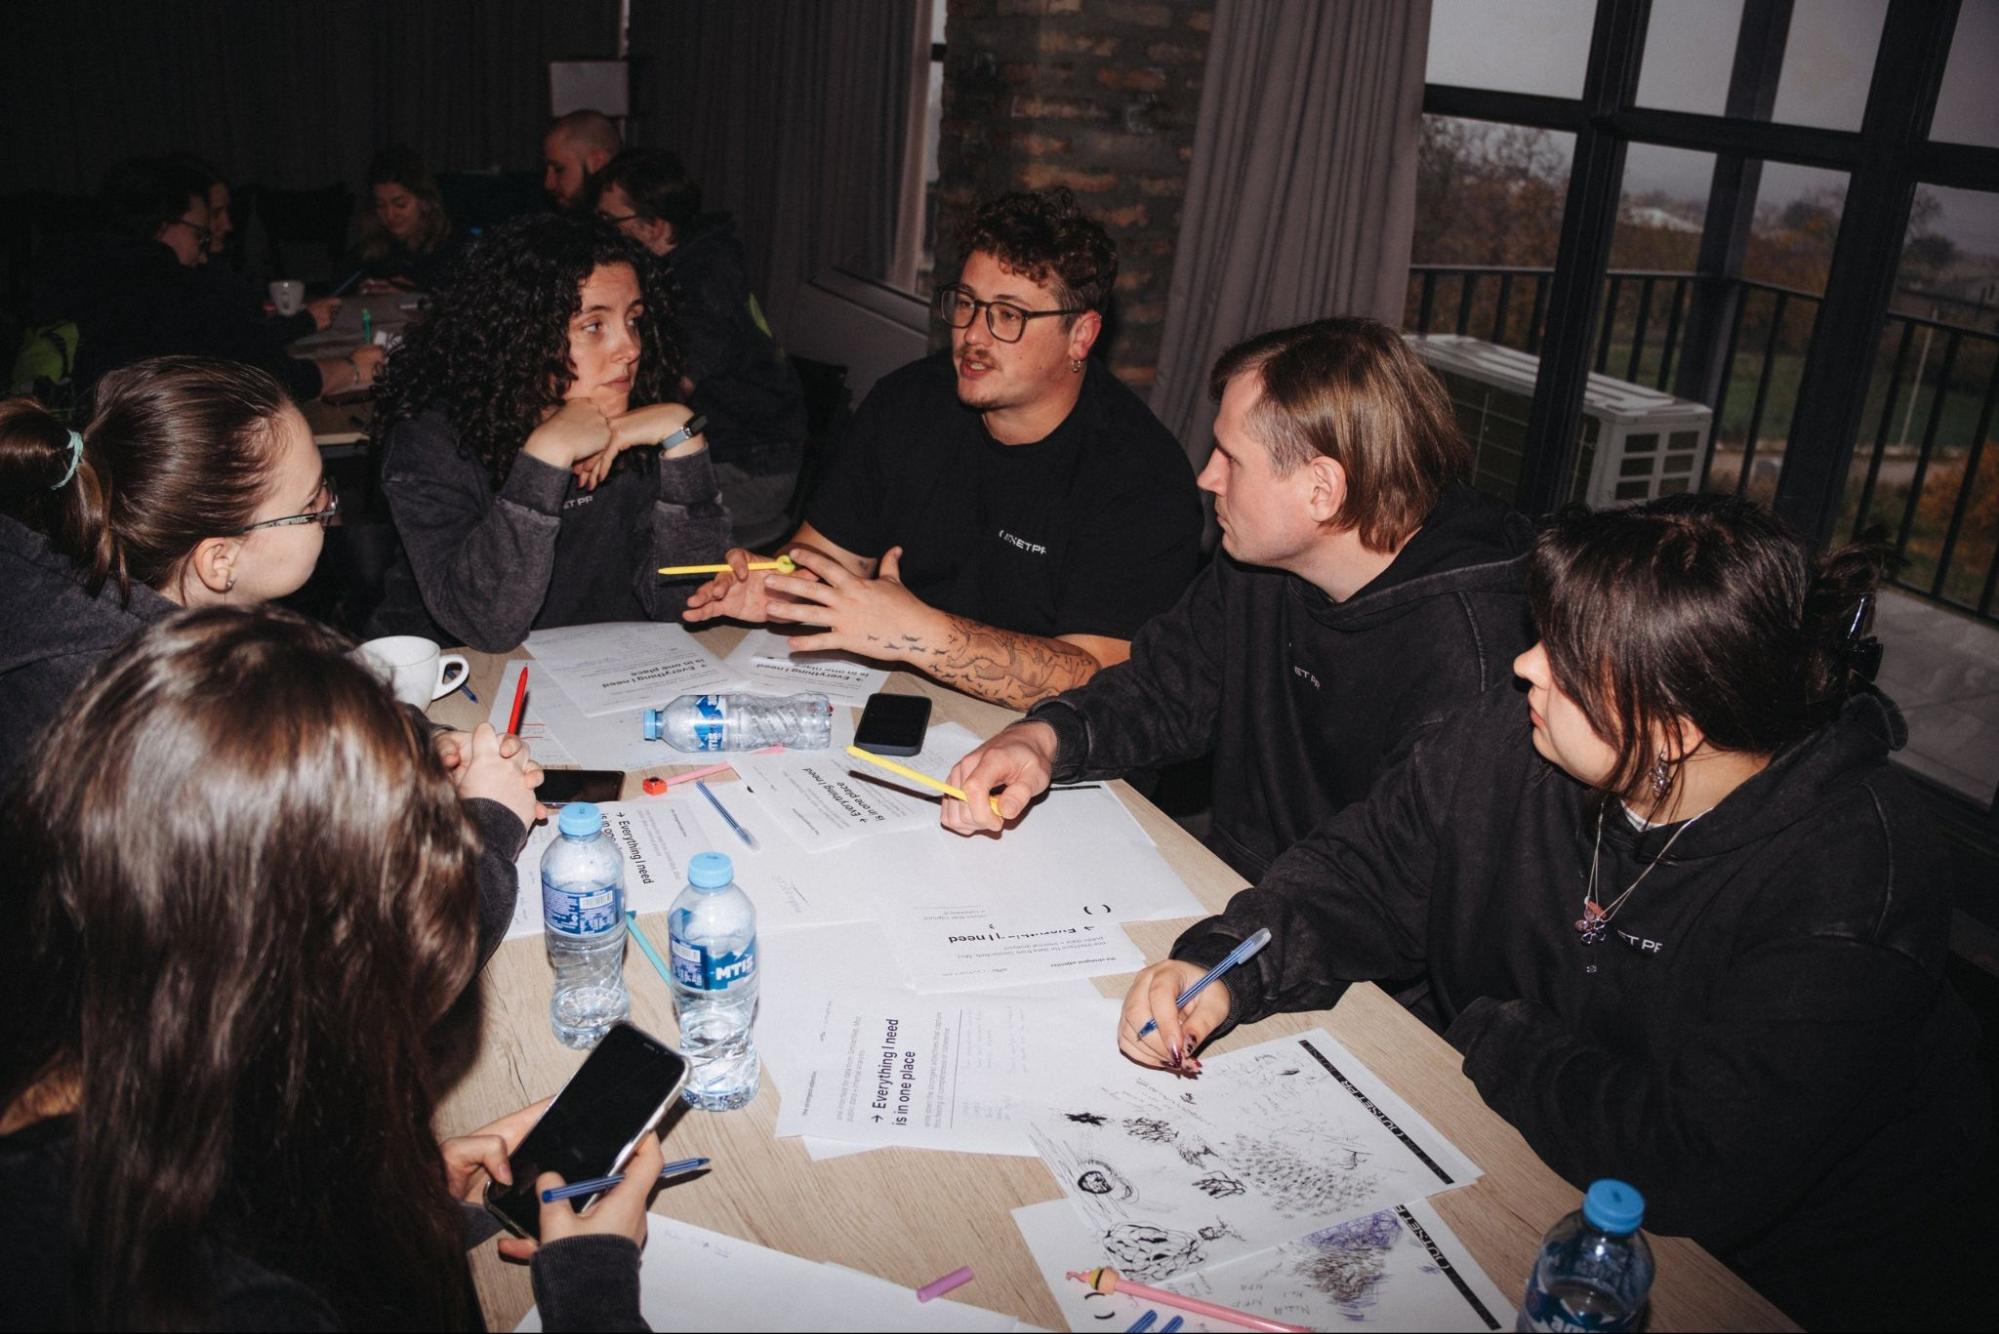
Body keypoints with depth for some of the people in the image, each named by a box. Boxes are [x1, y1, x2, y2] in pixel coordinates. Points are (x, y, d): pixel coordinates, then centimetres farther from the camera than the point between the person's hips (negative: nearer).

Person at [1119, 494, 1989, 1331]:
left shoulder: (1853, 884, -31)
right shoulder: (1518, 741, -14)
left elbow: (1700, 1175, -34)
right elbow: (1364, 871, -3)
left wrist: (1492, 1039, -19)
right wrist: (1224, 971, -21)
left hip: (1760, 1261, -5)